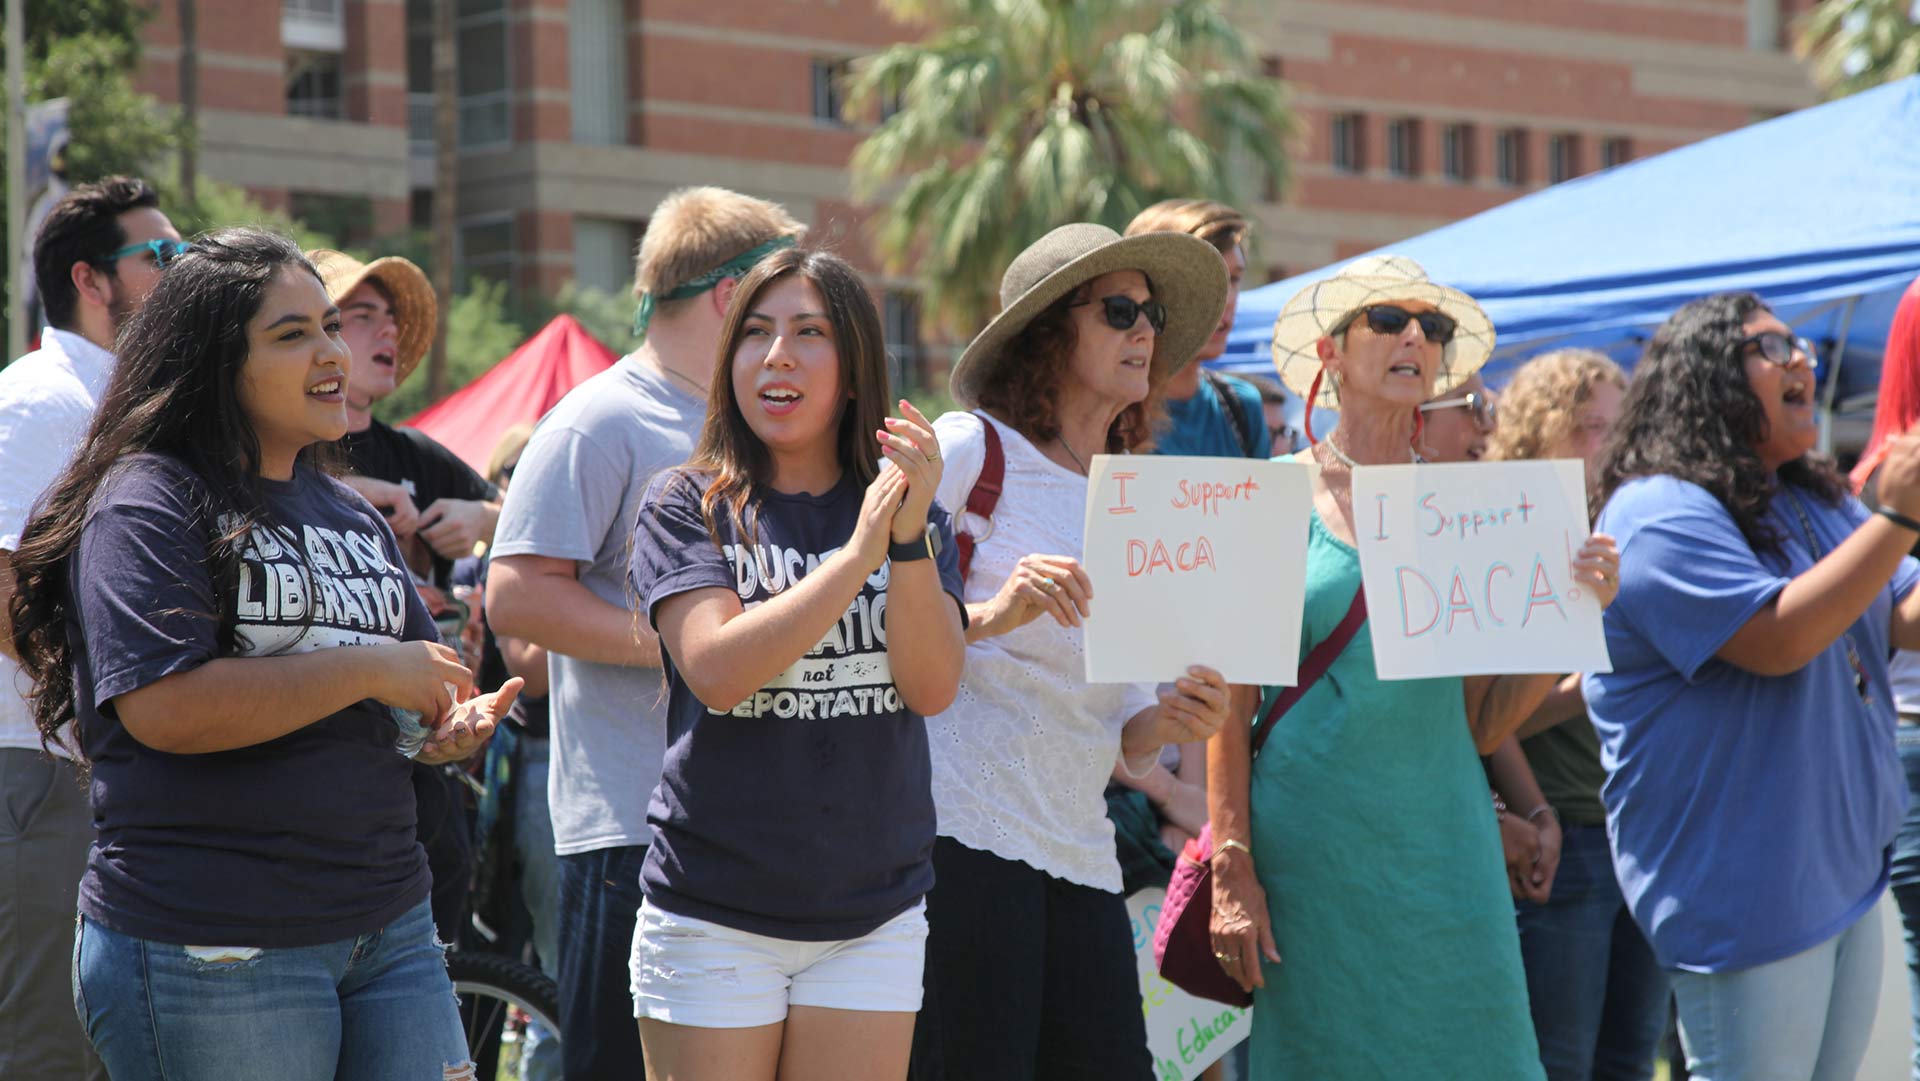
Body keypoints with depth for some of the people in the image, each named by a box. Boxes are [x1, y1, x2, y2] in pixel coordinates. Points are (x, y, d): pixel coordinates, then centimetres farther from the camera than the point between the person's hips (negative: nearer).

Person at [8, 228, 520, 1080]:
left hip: (388, 929, 7)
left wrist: (446, 730, 2)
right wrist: (369, 669, -15)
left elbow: (412, 704, 26)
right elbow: (164, 707, -19)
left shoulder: (353, 516, 18)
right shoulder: (148, 504, -6)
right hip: (206, 945, -7)